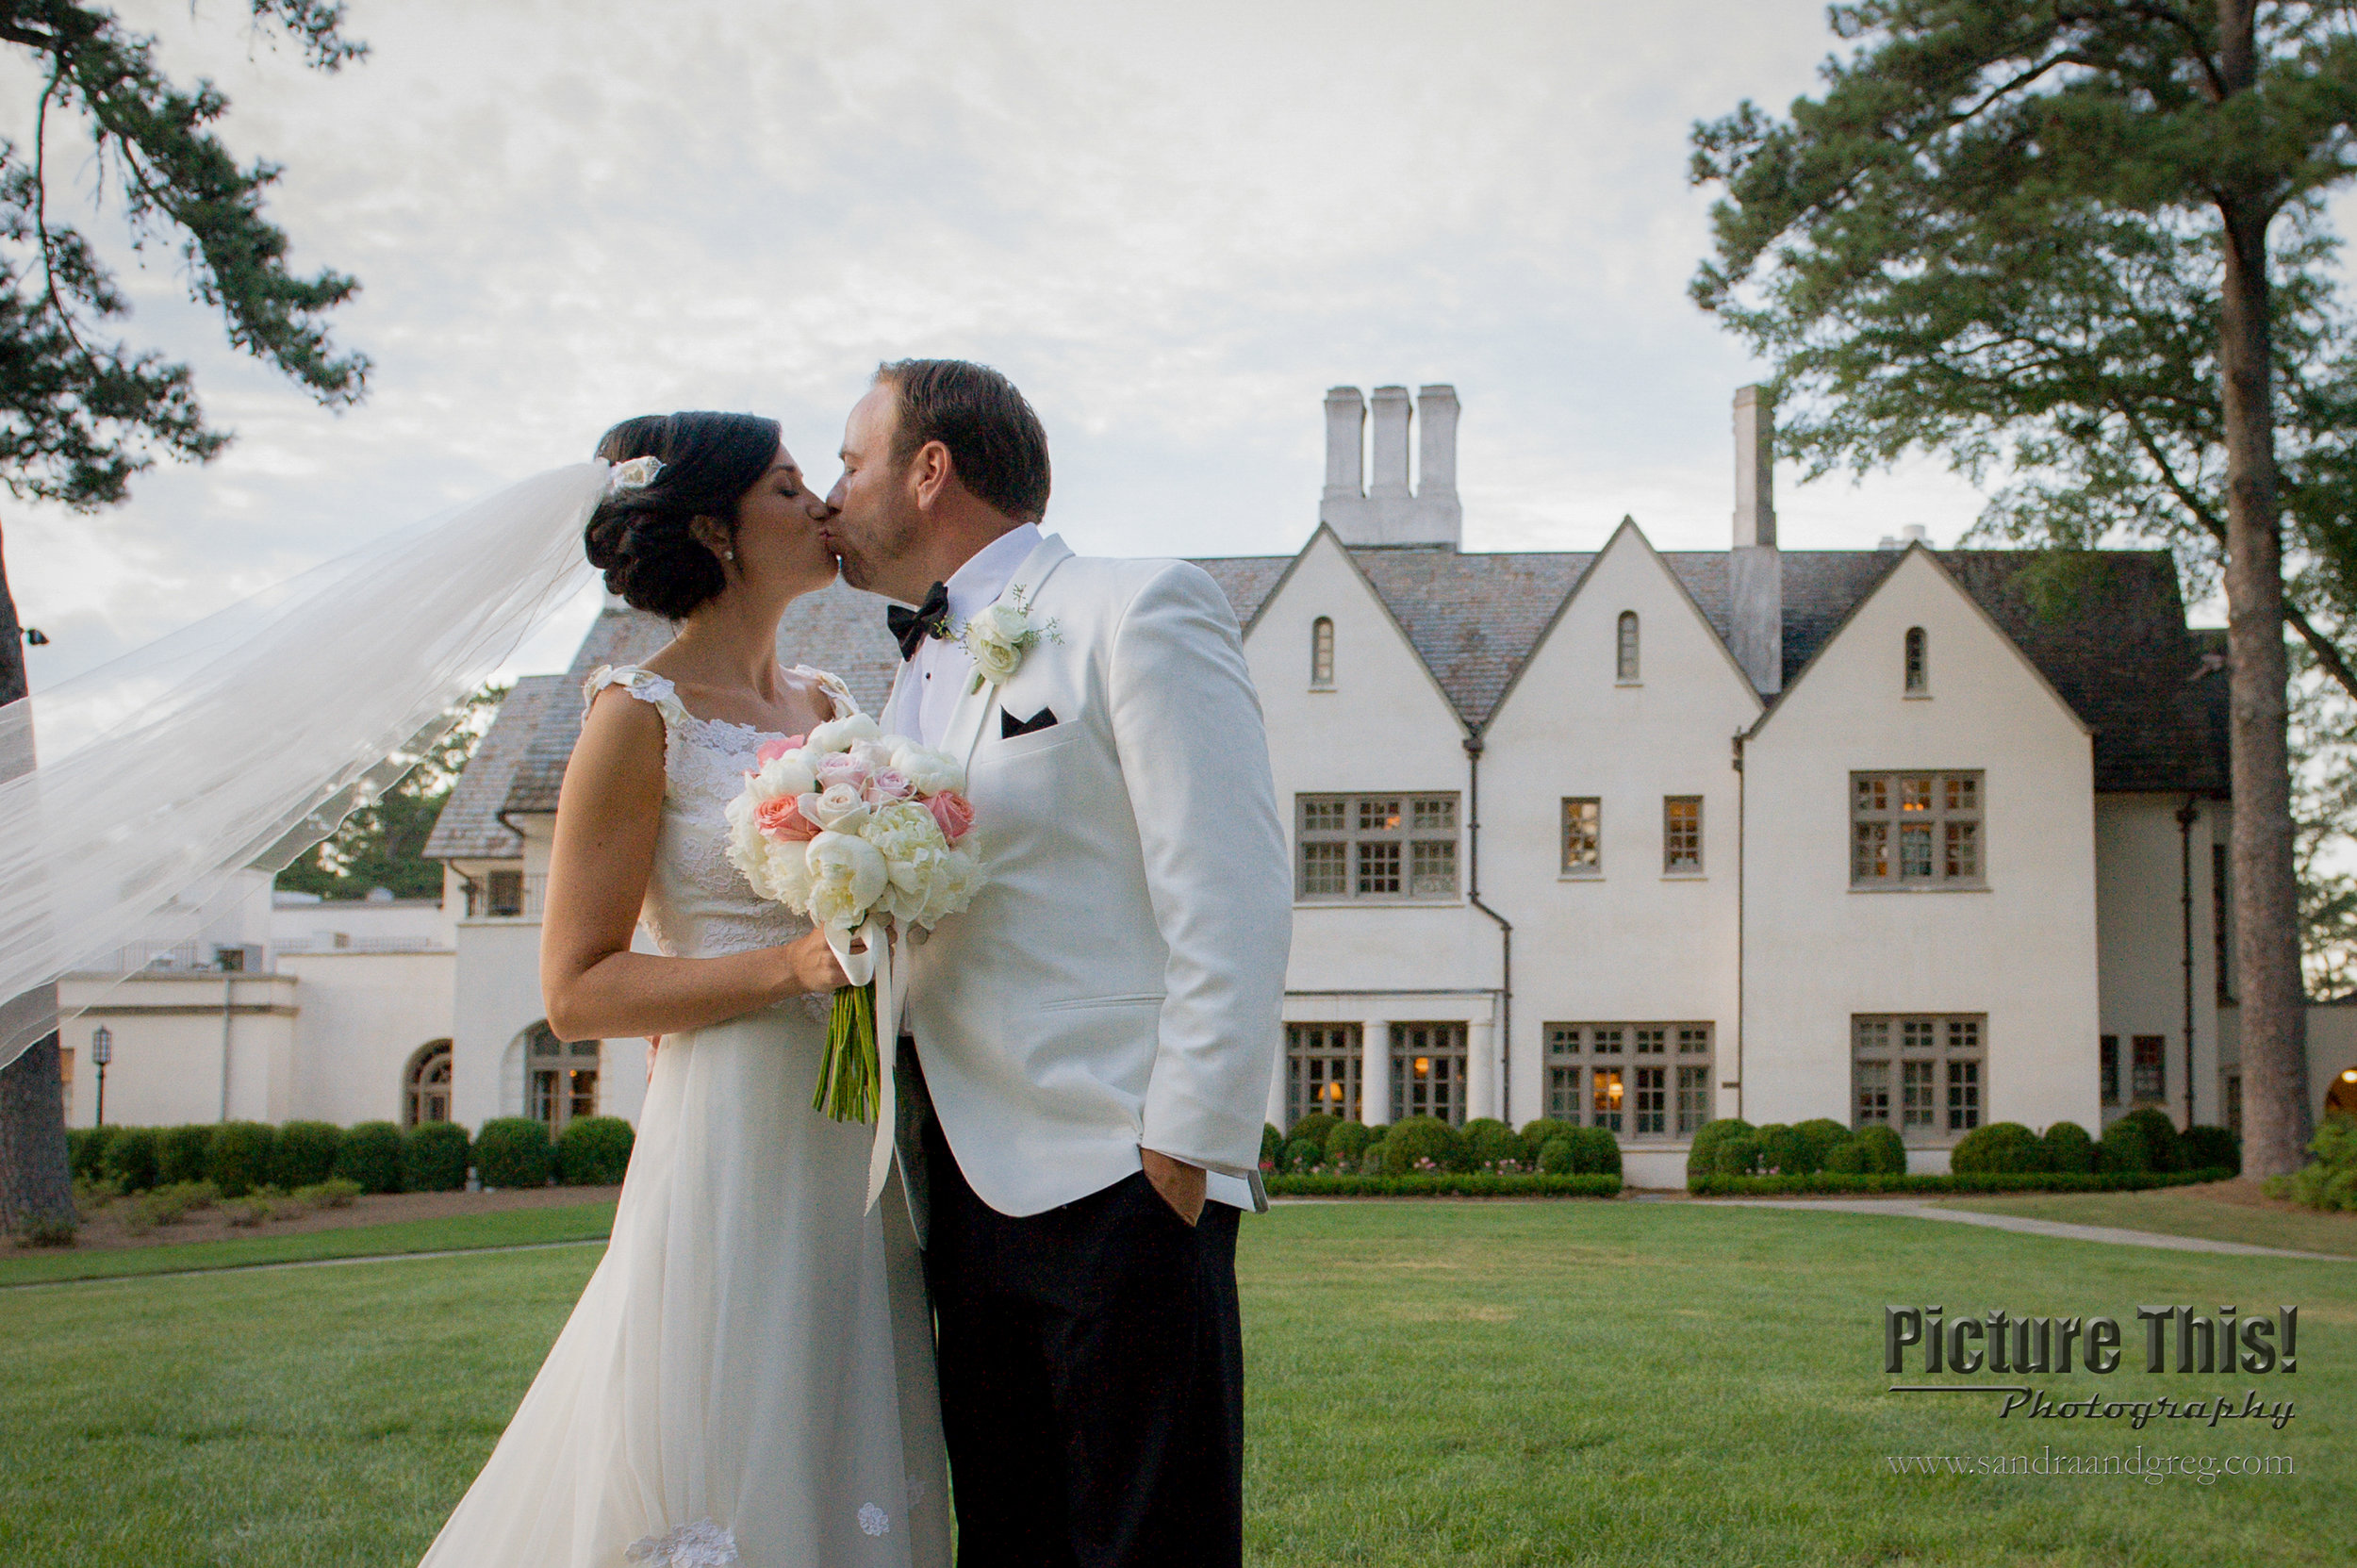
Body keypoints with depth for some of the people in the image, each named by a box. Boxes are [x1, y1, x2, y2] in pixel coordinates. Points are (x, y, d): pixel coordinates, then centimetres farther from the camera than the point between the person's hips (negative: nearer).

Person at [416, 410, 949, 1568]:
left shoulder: (823, 704, 14)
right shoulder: (643, 718, -6)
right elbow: (577, 991, -9)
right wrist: (788, 965, -19)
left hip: (855, 1153, 7)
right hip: (737, 1147, -7)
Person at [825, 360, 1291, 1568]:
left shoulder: (1140, 611, -4)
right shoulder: (915, 679, 21)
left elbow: (1231, 908, -11)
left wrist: (1185, 1160, -16)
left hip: (1113, 1186, -8)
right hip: (970, 1195, 8)